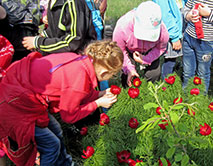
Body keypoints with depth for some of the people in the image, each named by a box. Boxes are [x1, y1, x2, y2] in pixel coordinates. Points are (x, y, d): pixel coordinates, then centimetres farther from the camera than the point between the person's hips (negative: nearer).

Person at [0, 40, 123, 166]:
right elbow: (69, 116, -10)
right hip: (14, 107, -9)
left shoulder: (81, 59, -7)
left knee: (56, 132, 21)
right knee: (52, 144, 2)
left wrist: (99, 94, 6)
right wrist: (98, 103, -4)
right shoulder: (78, 80, -29)